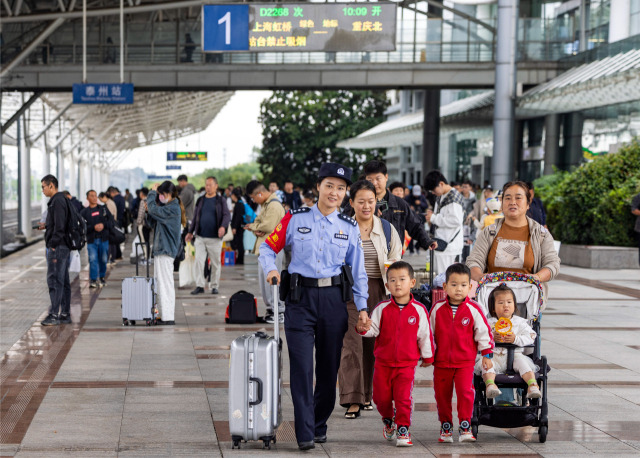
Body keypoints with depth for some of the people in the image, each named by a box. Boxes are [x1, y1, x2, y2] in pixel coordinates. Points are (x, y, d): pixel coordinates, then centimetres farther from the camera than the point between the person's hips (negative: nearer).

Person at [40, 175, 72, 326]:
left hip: (57, 247, -10)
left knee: (54, 280, -9)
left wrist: (53, 246, -19)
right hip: (64, 246, 10)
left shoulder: (57, 201, -15)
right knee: (63, 281, 11)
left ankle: (54, 315, -9)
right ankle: (65, 314, 14)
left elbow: (59, 227, -20)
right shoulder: (62, 200, 17)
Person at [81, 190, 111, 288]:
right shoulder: (84, 212, 4)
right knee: (93, 259, -12)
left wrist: (104, 225, -10)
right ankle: (93, 280, -9)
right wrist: (93, 227, -17)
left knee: (103, 260, 7)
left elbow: (111, 220, 8)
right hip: (91, 240, -2)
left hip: (104, 239, 2)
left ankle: (102, 277, 26)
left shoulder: (103, 209, 10)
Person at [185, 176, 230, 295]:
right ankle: (199, 286, -2)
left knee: (215, 263, 4)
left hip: (215, 238, -2)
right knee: (198, 261, -6)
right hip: (200, 237, 2)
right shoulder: (200, 201, 12)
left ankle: (214, 286, 14)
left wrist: (223, 226, -24)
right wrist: (190, 232, 16)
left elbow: (227, 215, -6)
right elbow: (195, 217, 19)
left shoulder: (220, 201, 3)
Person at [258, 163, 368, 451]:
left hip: (334, 300, 3)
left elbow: (358, 270, 12)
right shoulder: (295, 219, 2)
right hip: (300, 298, -2)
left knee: (329, 367, 7)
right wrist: (271, 268, -13)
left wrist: (362, 306, 7)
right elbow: (268, 247, 8)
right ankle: (304, 434, -8)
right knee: (302, 367, -9)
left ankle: (320, 425, 22)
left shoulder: (349, 227, 9)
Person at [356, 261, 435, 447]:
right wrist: (363, 328, -26)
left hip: (407, 363, -2)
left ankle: (403, 429, 6)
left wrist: (428, 356, 14)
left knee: (403, 398, -7)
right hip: (383, 362, 2)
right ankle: (388, 420, 35)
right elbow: (373, 329, -4)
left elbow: (425, 335, 6)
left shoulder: (418, 310, -4)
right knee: (381, 397, 8)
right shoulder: (382, 308, -3)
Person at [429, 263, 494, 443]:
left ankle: (465, 427, -4)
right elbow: (429, 332, 11)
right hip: (441, 361, 2)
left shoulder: (473, 309, -4)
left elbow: (484, 331, 3)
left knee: (465, 392, -15)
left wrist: (487, 354, 3)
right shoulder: (437, 309, 0)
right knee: (442, 395, 8)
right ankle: (445, 427, 23)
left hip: (465, 362, -2)